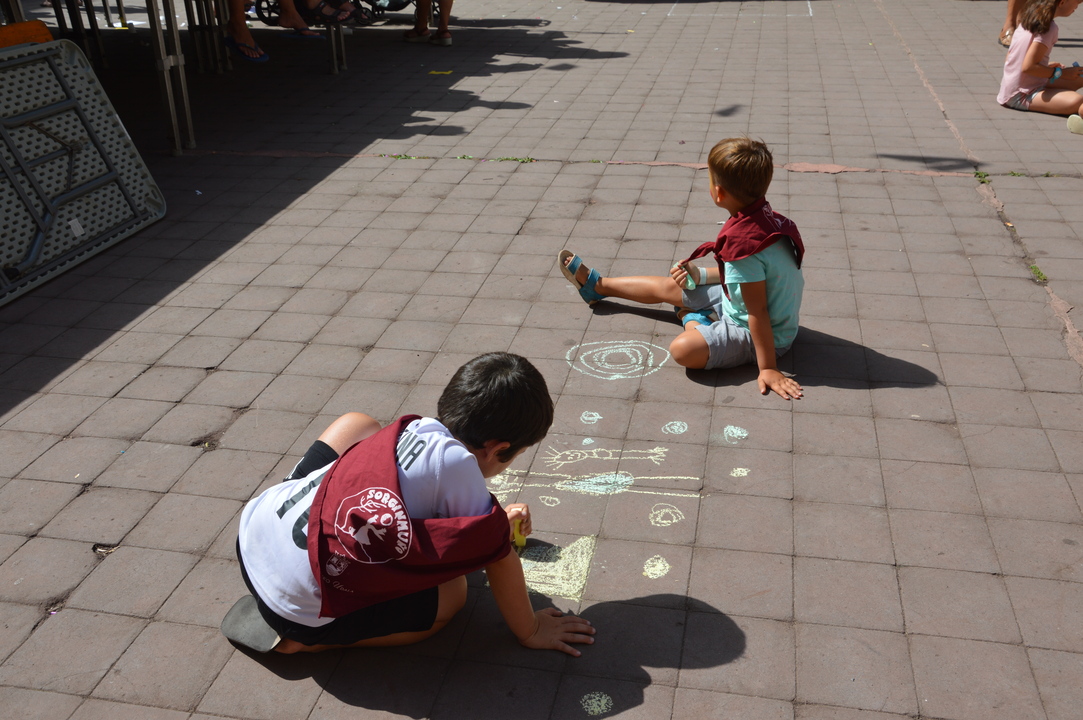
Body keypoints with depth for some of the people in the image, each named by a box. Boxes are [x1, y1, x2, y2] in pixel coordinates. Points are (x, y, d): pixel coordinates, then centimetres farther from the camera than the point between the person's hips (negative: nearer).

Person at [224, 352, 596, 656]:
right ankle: (301, 639, 0)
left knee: (358, 424, 19)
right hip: (296, 605, -7)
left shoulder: (417, 427, 4)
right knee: (452, 594, 6)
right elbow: (499, 558, -9)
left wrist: (498, 518, 33)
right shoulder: (458, 464, -17)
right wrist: (530, 631, 4)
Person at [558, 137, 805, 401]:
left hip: (761, 336, -9)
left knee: (683, 348, -32)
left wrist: (768, 368, -26)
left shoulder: (745, 242, -35)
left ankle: (693, 321, 3)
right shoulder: (762, 215, -6)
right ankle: (597, 285, 36)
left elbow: (758, 311, -30)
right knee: (668, 287, 17)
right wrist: (700, 274, 5)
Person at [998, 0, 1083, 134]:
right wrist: (1060, 73, -12)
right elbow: (1028, 67, -24)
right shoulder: (1048, 28, -18)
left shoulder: (1030, 17, 9)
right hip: (1022, 96, -10)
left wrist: (1046, 66, 17)